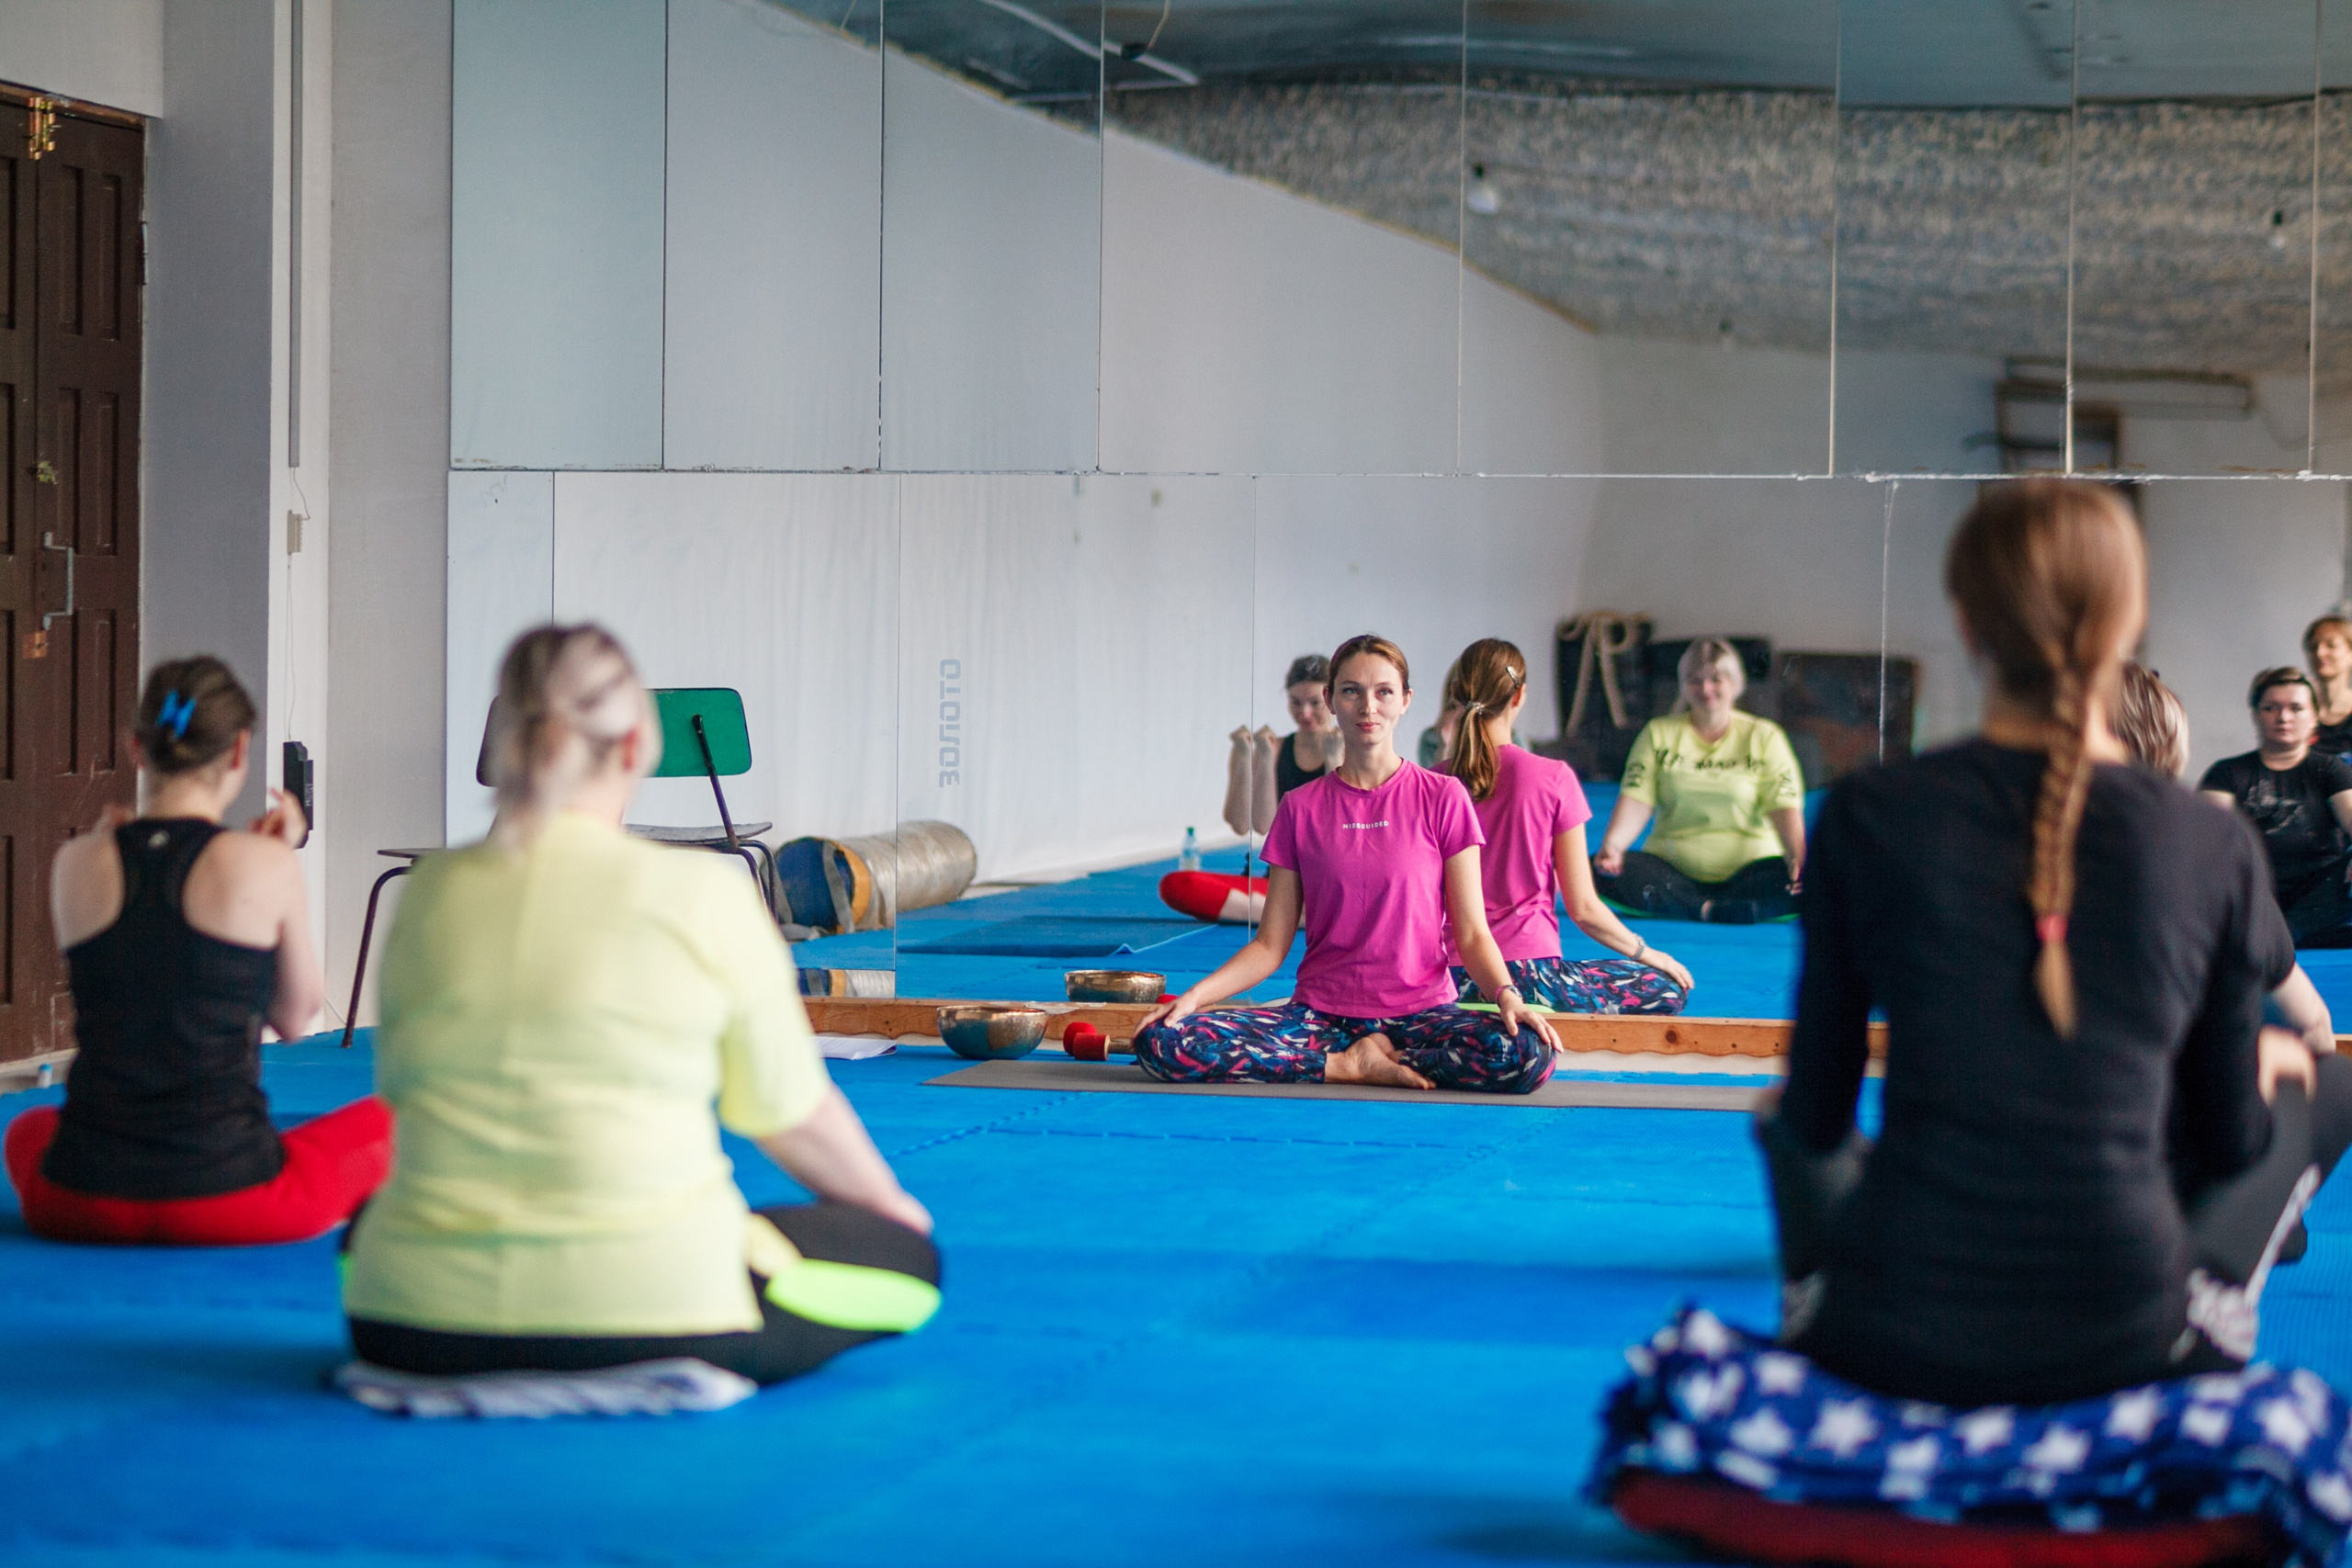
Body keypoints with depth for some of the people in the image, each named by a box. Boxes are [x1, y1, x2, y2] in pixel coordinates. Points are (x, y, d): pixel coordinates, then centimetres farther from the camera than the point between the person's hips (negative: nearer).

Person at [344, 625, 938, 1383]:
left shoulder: (429, 893, 5)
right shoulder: (702, 893, -6)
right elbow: (788, 1111, 5)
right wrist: (892, 1203, 26)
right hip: (650, 1316, -4)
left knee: (368, 1225, 39)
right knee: (906, 1256, 17)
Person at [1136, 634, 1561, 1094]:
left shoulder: (1442, 798, 3)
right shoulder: (1300, 809, 8)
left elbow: (1471, 934, 1)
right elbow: (1271, 944, 7)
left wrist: (1507, 996, -20)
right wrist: (1194, 996, -9)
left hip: (1418, 1012, -2)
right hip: (1317, 1014, 2)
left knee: (1528, 1055, -35)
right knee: (1161, 1043, -23)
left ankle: (1357, 1058, -11)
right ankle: (1355, 1064, -13)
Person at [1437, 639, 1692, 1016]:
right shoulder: (1553, 779, -6)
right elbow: (1582, 908, -2)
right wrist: (1648, 954, 15)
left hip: (1452, 982, 5)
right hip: (1530, 976, -4)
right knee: (1668, 990, 14)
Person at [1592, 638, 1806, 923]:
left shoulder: (1764, 736, 6)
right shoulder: (1659, 733, 10)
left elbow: (1785, 806, -6)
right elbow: (1635, 800, -3)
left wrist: (1798, 858, -26)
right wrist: (1611, 845, -24)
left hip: (1749, 868, -1)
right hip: (1672, 871, 1)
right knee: (1601, 871, -28)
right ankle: (1713, 909, -35)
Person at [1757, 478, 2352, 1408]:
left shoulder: (1866, 817, -7)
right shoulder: (2215, 852, -6)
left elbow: (1818, 1116, 1)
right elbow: (2231, 1135, 6)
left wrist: (1791, 1116, 27)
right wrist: (2256, 1063, 31)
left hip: (1890, 1342, 2)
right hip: (2120, 1350, -1)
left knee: (1786, 1121, 36)